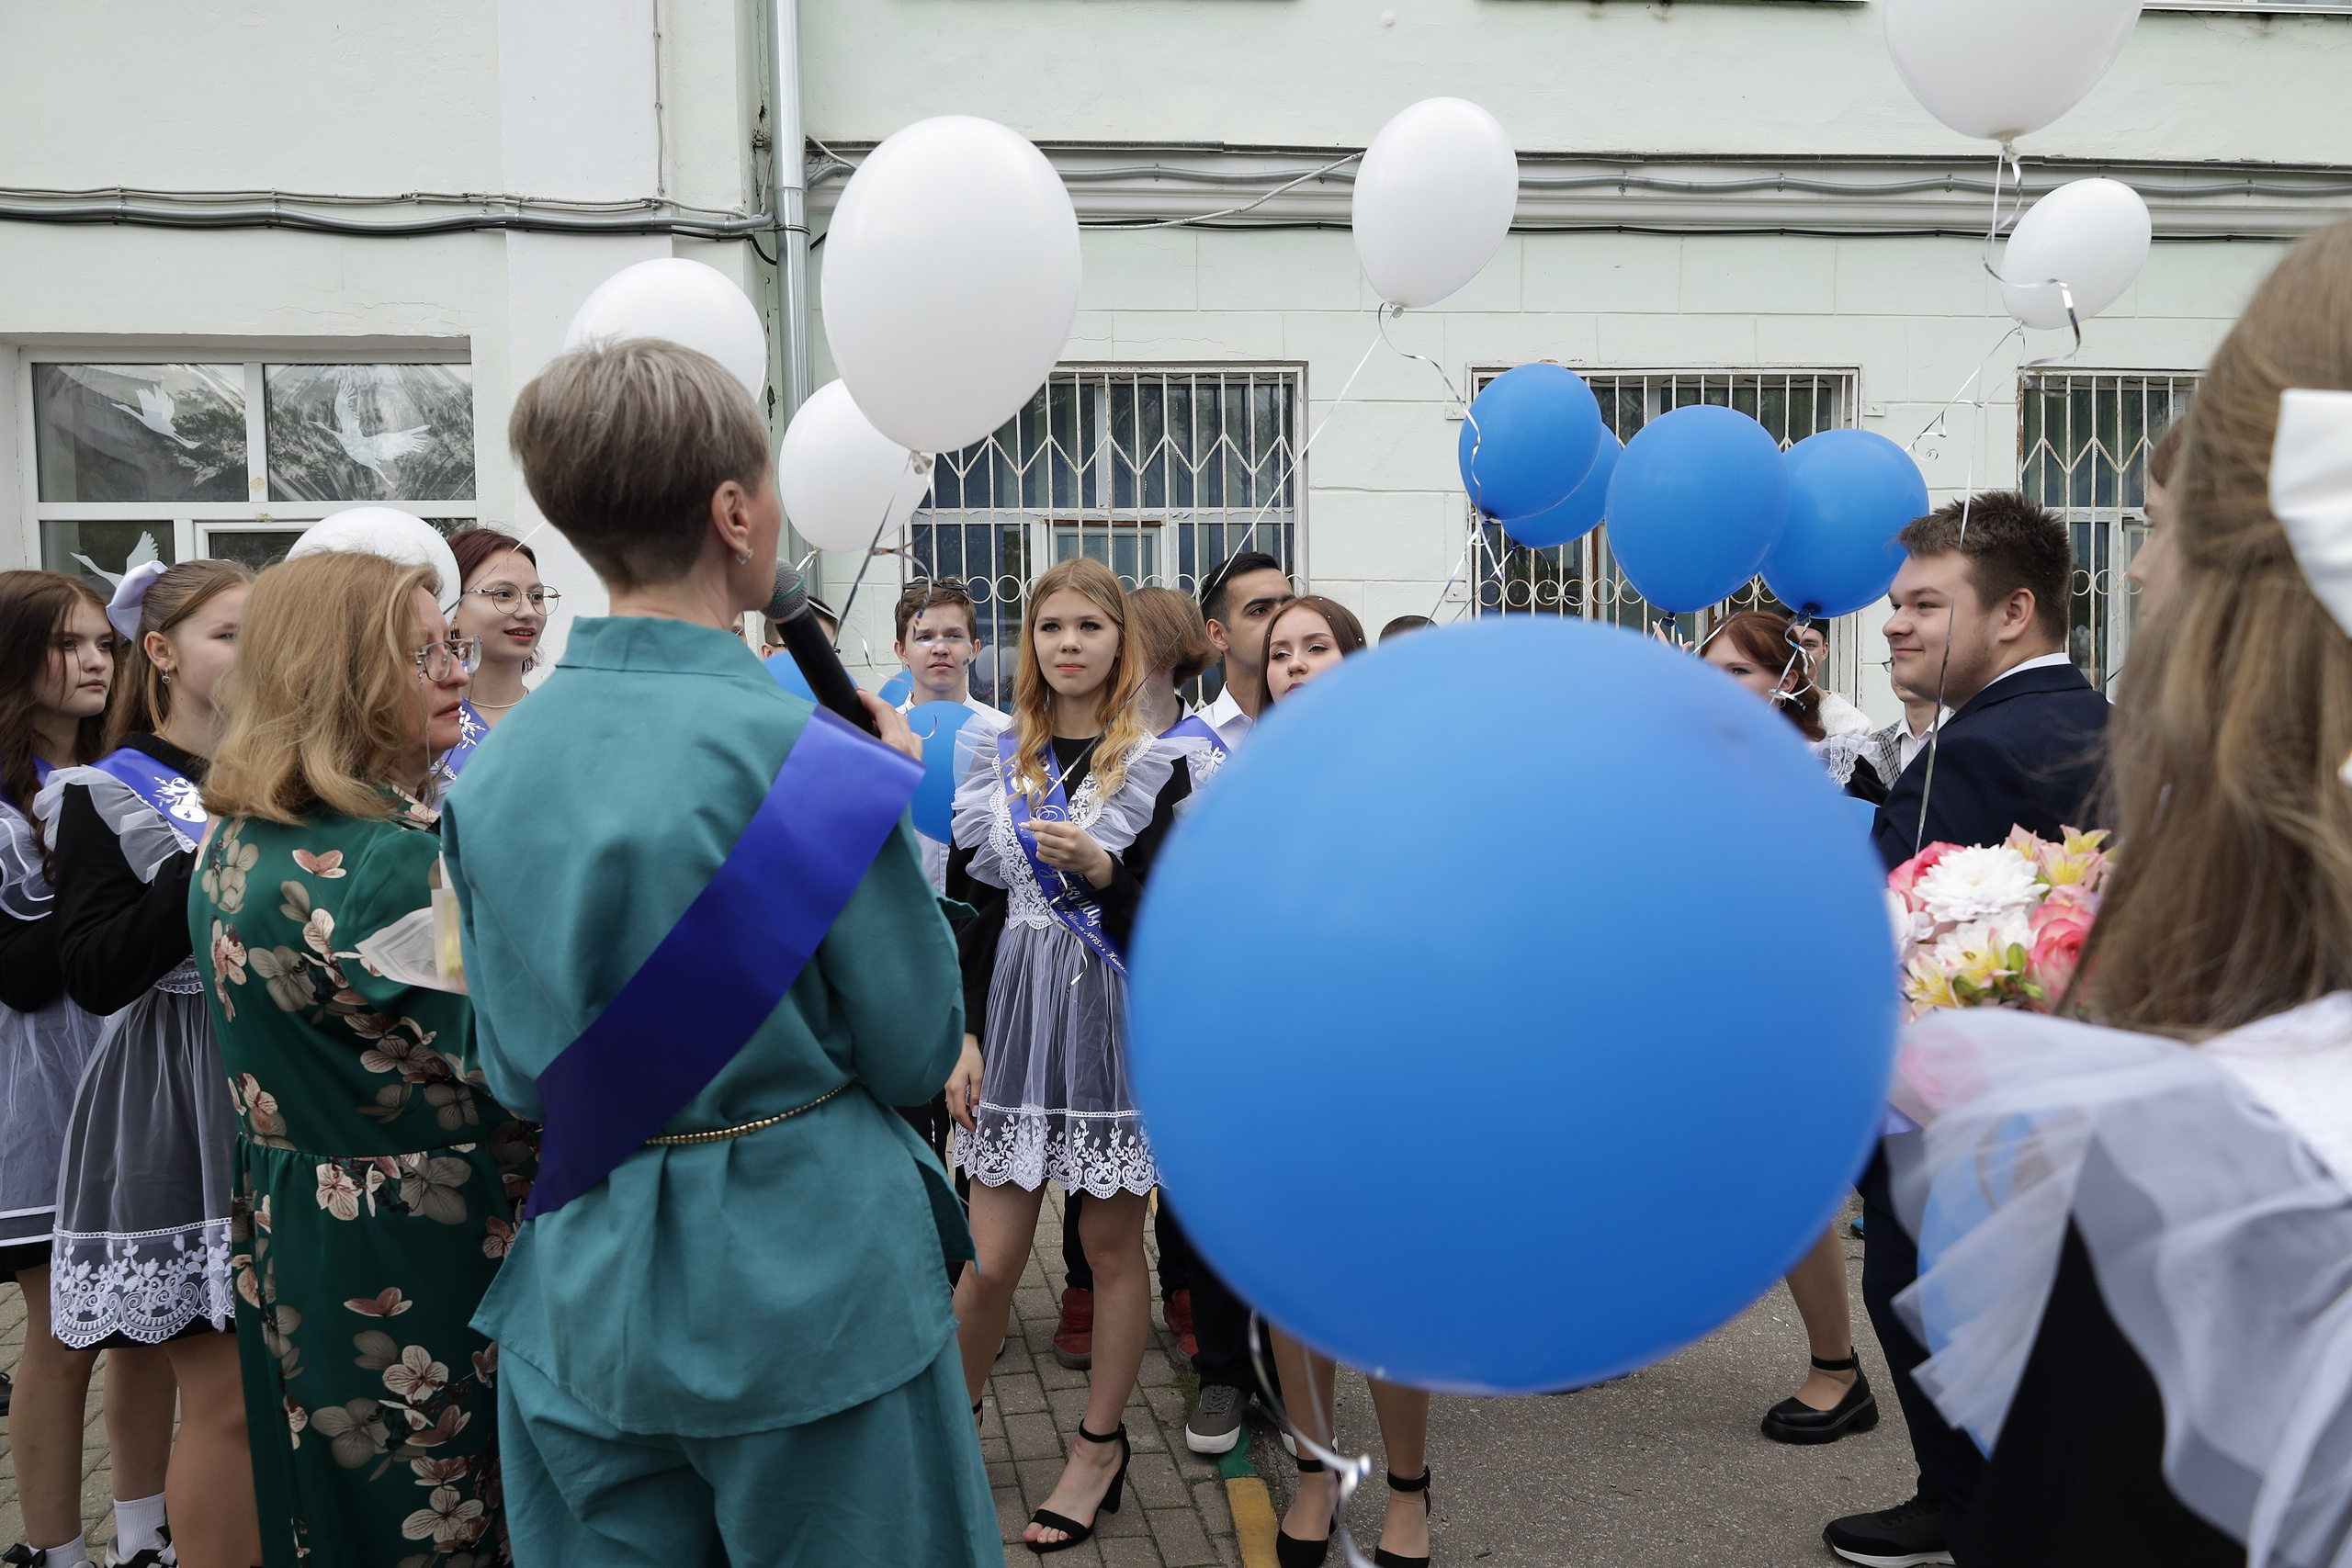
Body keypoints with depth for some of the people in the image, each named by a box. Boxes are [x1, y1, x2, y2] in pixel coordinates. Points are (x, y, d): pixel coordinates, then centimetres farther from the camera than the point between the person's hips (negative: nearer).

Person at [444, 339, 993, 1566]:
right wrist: (895, 803, -2)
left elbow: (515, 1075, 5)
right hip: (807, 1286, -5)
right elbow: (917, 1056, -11)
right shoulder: (819, 766, -21)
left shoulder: (491, 772, -3)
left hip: (579, 1300, 5)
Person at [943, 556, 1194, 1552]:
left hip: (1118, 1023, -2)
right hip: (1015, 1020, 2)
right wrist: (963, 1035, 1)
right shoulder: (995, 761, 7)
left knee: (1111, 1244, 8)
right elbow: (968, 908, 7)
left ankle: (1099, 1446, 25)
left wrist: (1103, 868, -20)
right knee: (991, 1260, 3)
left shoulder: (1157, 764, -1)